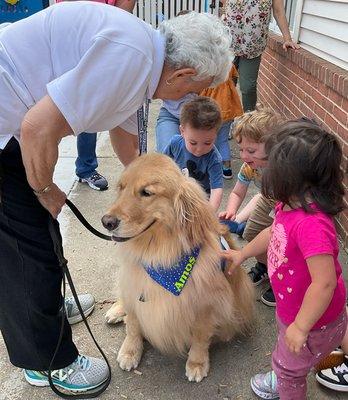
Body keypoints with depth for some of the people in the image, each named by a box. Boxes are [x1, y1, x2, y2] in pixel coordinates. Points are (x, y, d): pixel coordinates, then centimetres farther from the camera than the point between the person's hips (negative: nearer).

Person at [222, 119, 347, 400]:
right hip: (290, 307, 8)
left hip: (314, 322, -8)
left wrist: (300, 327, -26)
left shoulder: (311, 224, -40)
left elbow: (325, 282, -37)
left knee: (287, 366, 20)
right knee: (286, 359, 34)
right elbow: (275, 233, 10)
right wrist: (242, 254, 21)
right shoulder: (291, 206, -10)